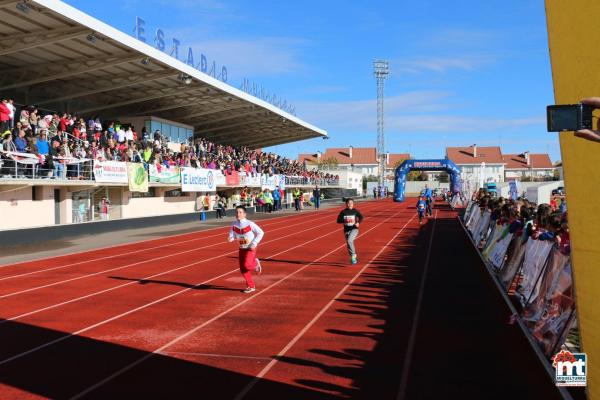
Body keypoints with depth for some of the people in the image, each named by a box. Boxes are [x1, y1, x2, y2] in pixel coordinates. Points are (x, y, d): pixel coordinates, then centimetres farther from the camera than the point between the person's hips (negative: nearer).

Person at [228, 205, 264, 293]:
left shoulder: (250, 224, -17)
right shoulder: (234, 224, -5)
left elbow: (261, 233, -10)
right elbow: (232, 235, -1)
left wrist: (254, 243, -16)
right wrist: (231, 238, -26)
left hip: (250, 248, -5)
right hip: (242, 248, 5)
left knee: (247, 265, -24)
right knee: (243, 270, 4)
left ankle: (255, 263, 12)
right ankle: (251, 286, 21)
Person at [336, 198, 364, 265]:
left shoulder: (355, 211, -4)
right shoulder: (343, 212, -3)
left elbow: (361, 217, 5)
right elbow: (338, 220, -2)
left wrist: (358, 222, -14)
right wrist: (344, 220, -20)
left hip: (354, 229, -3)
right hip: (346, 230, 3)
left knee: (349, 241, -26)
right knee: (348, 245, 7)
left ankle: (353, 255, -9)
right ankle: (354, 257, 29)